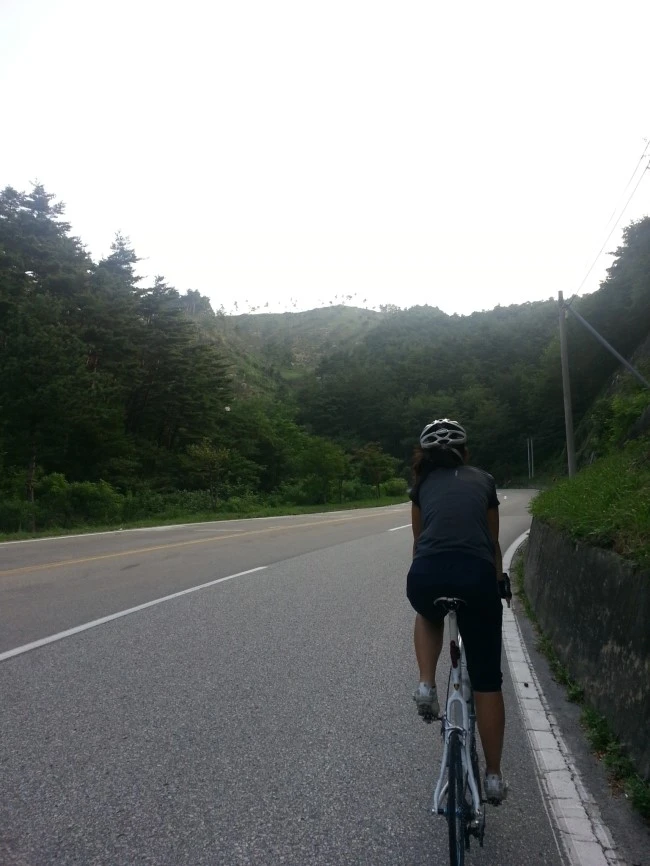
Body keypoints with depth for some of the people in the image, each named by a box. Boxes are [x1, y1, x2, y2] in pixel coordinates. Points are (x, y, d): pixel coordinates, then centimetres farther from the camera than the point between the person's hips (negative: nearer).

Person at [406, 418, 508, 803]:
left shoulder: (424, 484, 22)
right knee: (487, 681, 17)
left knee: (429, 616, 39)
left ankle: (427, 687, 19)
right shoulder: (483, 480, 22)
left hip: (426, 577, 0)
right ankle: (494, 775, 24)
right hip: (477, 575, 0)